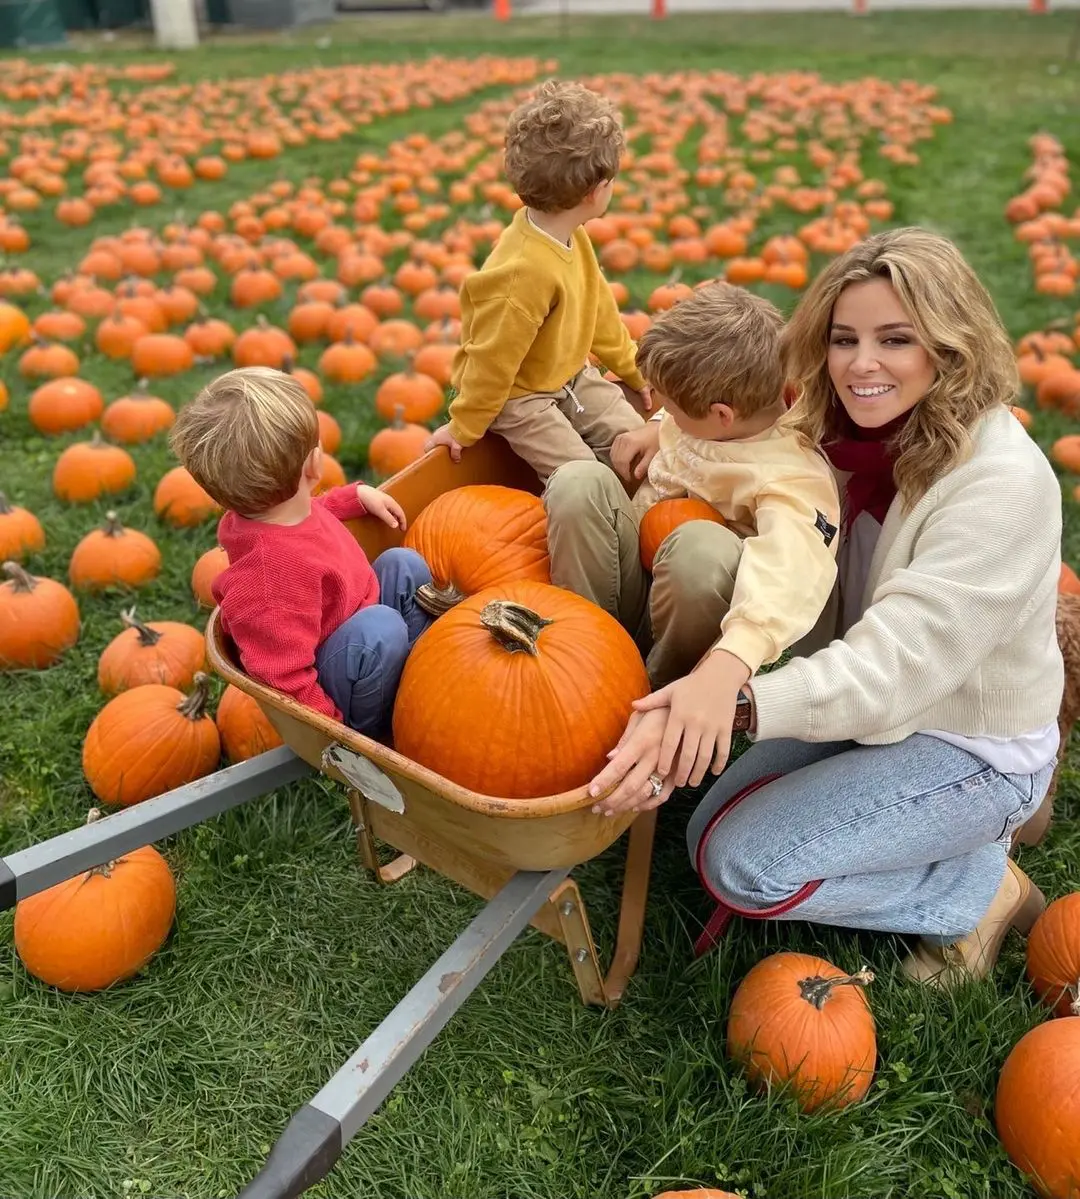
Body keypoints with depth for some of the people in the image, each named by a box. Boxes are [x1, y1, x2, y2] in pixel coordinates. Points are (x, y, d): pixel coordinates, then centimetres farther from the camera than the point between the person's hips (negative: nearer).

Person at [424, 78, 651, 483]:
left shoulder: (572, 238, -5)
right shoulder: (525, 270, -34)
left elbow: (599, 308, 11)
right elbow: (493, 359, -27)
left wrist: (632, 369, 19)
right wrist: (463, 428, -17)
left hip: (570, 375, 9)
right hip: (519, 397, -9)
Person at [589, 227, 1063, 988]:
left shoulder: (1000, 483, -28)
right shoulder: (855, 437, -5)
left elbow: (894, 666, -36)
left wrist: (741, 698, -51)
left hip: (970, 746, -7)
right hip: (871, 712, 7)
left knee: (745, 864, -16)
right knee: (716, 825, 8)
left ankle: (981, 889, 4)